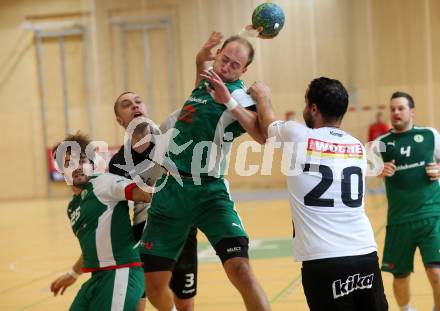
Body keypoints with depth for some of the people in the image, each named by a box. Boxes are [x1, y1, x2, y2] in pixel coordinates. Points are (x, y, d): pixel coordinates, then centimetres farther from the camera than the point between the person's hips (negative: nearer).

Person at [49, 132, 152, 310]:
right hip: (98, 277, 9)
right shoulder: (72, 208, 20)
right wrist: (72, 275, 40)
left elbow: (146, 193, -18)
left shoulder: (103, 182, -4)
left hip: (121, 272, -9)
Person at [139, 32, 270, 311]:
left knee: (240, 270, -23)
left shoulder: (239, 96, -9)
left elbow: (264, 135, -29)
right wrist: (201, 59, 20)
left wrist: (228, 102, -32)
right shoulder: (206, 81, 11)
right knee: (154, 284, 7)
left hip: (207, 192, -6)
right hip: (169, 190, 6)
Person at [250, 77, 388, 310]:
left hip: (323, 261, -4)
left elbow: (267, 124, 22)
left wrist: (263, 97, 43)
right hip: (365, 255, 4)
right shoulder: (357, 147, 13)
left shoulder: (296, 135, -1)